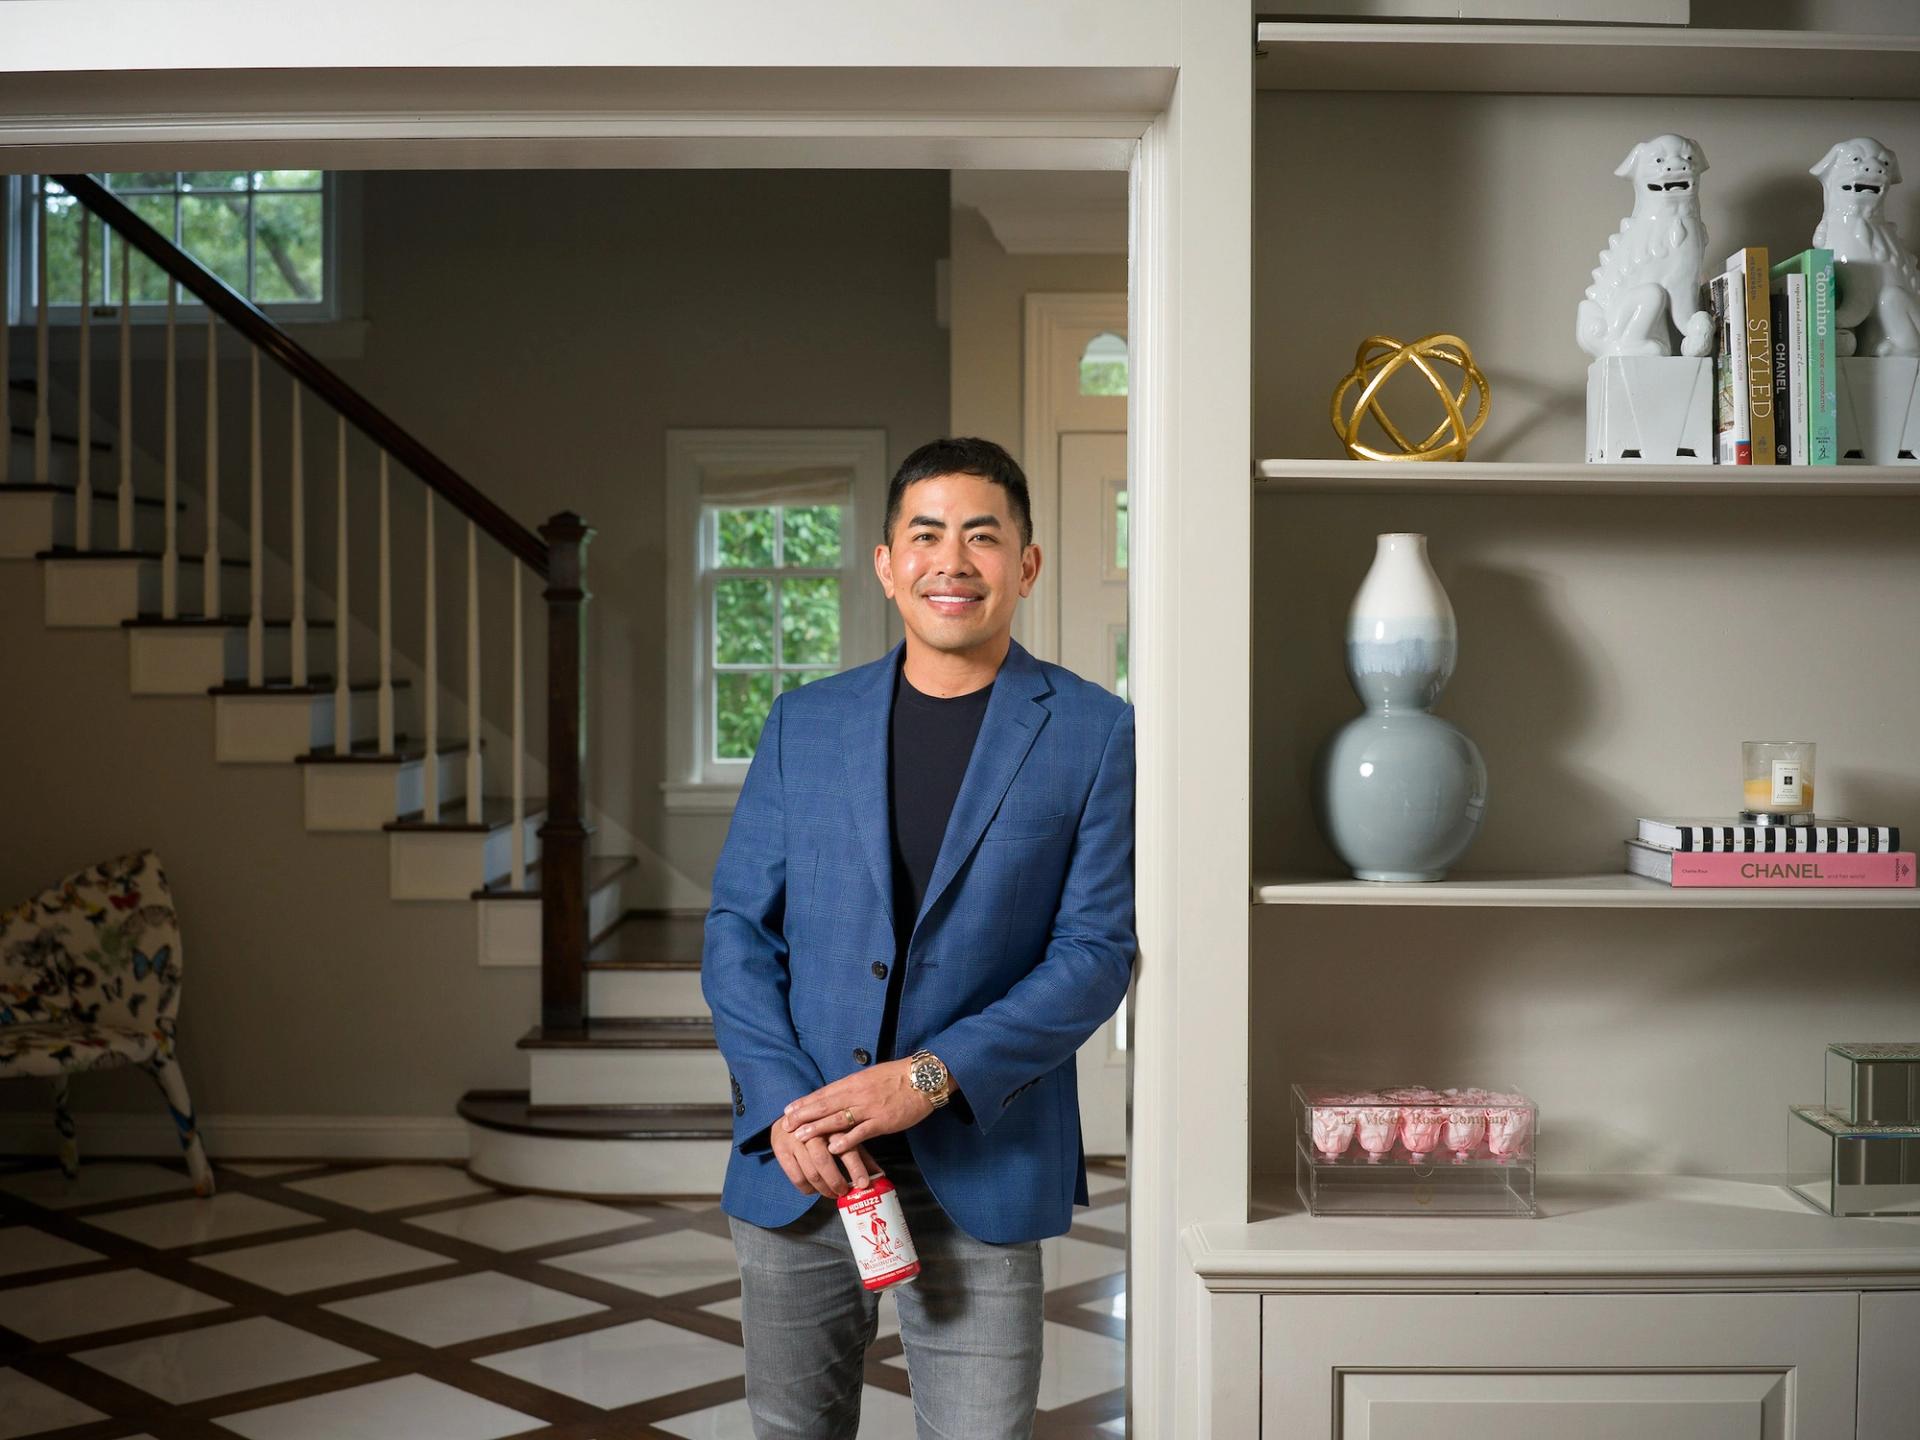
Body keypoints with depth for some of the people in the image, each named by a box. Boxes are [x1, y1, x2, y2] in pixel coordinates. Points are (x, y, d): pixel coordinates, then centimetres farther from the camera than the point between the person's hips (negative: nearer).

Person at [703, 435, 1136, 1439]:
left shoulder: (1094, 735, -1)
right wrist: (783, 1105, -10)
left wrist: (931, 1076, -16)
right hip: (795, 1167, 3)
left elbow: (1097, 952, -6)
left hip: (979, 1174, -2)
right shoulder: (804, 723, 7)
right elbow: (737, 927, 5)